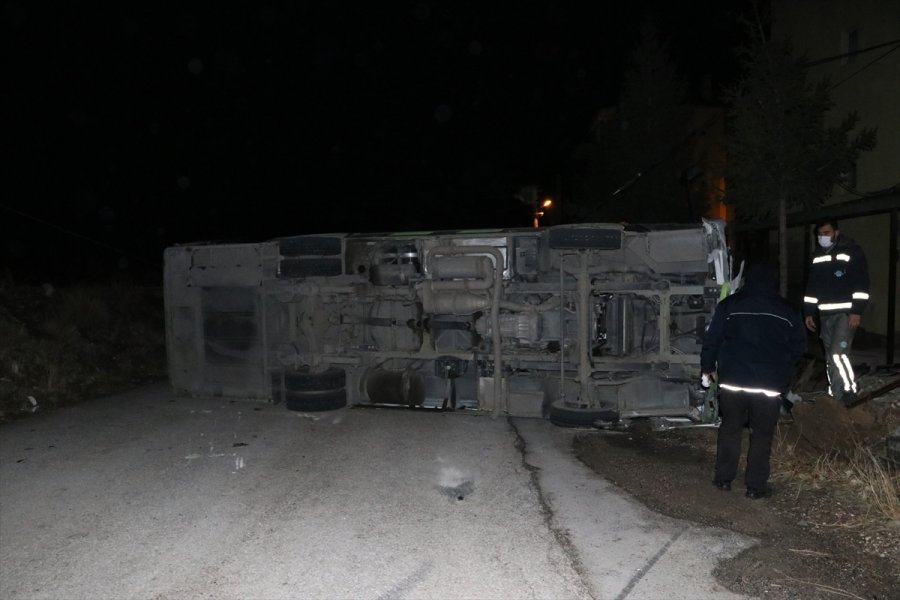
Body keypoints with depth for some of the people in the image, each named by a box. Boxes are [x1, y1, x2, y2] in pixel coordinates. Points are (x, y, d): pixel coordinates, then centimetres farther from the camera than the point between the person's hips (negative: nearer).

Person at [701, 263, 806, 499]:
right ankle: (756, 485, 13)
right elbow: (799, 347, 10)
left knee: (730, 428, 14)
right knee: (762, 434, 9)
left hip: (732, 379, 0)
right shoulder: (788, 311, 5)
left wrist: (708, 366, 14)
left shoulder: (729, 305, 1)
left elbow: (712, 339, 1)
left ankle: (723, 478, 20)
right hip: (770, 383, 0)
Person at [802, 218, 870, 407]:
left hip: (846, 313, -6)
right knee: (830, 357, 8)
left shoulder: (852, 251, -5)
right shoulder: (817, 256, 13)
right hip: (825, 314, 6)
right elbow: (811, 286, 18)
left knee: (838, 353, -15)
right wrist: (808, 312, 13)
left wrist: (857, 312, -17)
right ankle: (836, 398, 17)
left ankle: (850, 392, 1)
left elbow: (862, 284, -10)